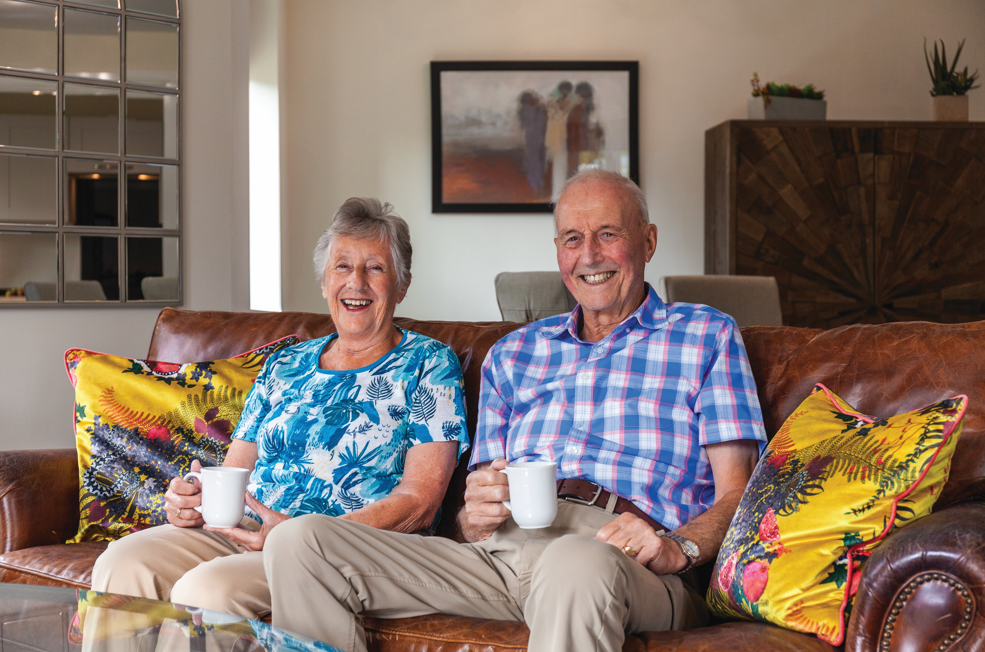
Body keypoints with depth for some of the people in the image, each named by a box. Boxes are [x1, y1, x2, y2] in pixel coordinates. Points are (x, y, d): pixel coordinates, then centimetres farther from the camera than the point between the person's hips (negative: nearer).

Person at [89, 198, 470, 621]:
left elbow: (420, 501, -7)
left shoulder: (429, 365, 4)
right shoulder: (285, 367, 20)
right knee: (121, 563, -23)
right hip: (243, 533, 5)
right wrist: (192, 500, -6)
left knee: (207, 588, -32)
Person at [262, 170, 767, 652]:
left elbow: (735, 493, 7)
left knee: (578, 562, -45)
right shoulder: (513, 354, 30)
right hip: (501, 550, 5)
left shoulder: (706, 335, 18)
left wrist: (677, 547, -16)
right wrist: (476, 516, -2)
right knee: (298, 541, -16)